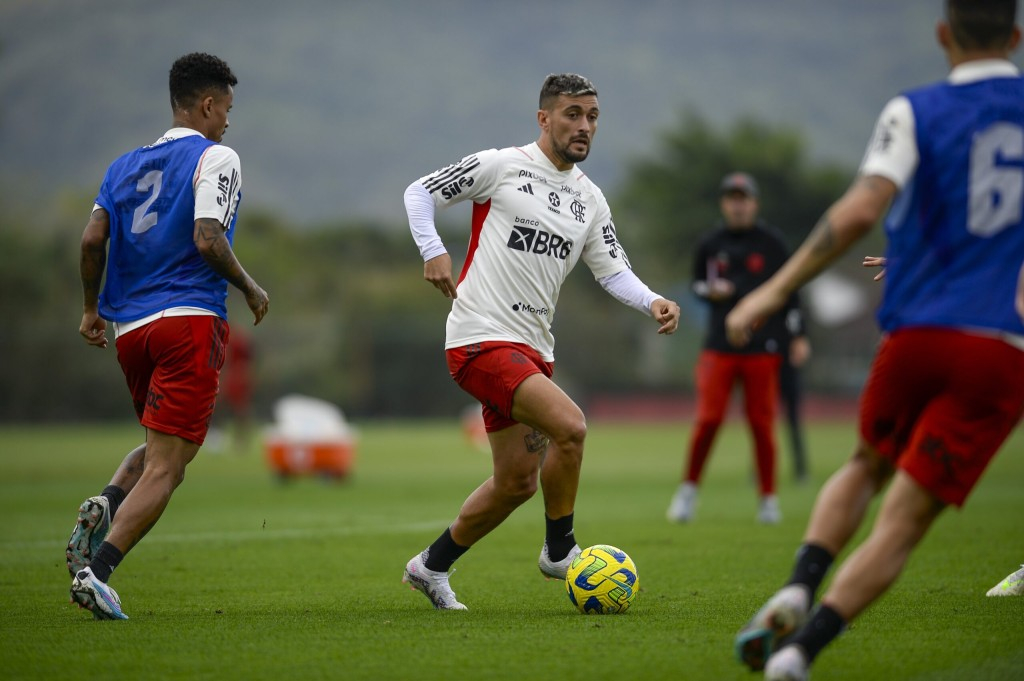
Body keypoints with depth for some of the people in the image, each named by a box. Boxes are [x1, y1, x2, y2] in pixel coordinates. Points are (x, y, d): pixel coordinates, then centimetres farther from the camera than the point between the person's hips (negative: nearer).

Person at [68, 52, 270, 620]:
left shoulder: (125, 164, 16)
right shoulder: (215, 158, -2)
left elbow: (92, 238, 7)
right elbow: (207, 239, -14)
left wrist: (91, 308, 19)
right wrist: (250, 289, 0)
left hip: (129, 328, 7)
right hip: (190, 321, -7)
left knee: (160, 446, 24)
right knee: (165, 466, -6)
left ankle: (105, 506, -5)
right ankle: (96, 568, -21)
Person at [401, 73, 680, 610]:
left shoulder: (589, 199, 15)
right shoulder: (502, 166, -3)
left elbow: (612, 270, 13)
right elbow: (420, 192, 1)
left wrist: (652, 302, -6)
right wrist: (433, 251, -15)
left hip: (532, 349, 8)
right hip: (481, 338, -8)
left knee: (517, 482, 10)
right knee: (569, 426, -25)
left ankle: (432, 566, 28)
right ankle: (559, 550, -5)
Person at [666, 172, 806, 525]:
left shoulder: (771, 242, 3)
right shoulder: (710, 244, 6)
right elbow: (697, 282, 20)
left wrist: (798, 334, 2)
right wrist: (709, 291, -4)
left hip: (763, 347, -1)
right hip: (719, 346, 1)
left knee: (762, 423, 0)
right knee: (708, 419, -9)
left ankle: (768, 498, 11)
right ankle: (688, 490, 6)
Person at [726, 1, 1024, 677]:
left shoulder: (916, 113, 0)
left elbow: (861, 210, -14)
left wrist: (777, 290, -11)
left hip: (916, 334, 0)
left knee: (867, 467, 27)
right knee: (903, 523, 0)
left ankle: (799, 590, 5)